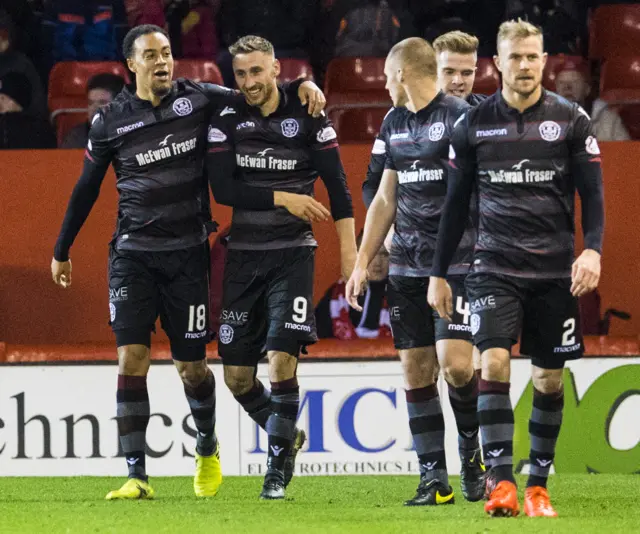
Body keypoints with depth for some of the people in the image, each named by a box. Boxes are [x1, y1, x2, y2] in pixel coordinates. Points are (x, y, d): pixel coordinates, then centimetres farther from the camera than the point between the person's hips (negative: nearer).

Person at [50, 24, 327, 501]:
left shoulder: (198, 99, 1)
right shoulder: (112, 121, 2)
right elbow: (86, 189, 11)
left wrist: (300, 87, -13)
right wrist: (62, 251, 18)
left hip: (187, 252, 0)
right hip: (133, 254, 0)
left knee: (191, 366, 4)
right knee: (132, 359, -11)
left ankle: (208, 451, 33)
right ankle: (137, 476, -10)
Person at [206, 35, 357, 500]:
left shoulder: (307, 117, -2)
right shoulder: (226, 120, 1)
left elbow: (337, 184, 0)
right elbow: (222, 189, -8)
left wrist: (349, 249, -5)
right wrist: (282, 198, -15)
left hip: (292, 252, -3)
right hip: (243, 254, 3)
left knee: (282, 359, -16)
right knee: (237, 375, 3)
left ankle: (278, 469, -5)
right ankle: (288, 435, 30)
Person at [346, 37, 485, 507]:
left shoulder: (460, 117, -6)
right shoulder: (394, 123, 16)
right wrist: (363, 263, 18)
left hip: (458, 262, -7)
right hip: (406, 269, 7)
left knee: (454, 362, -17)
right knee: (416, 370, 1)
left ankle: (474, 459, 6)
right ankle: (434, 479, 4)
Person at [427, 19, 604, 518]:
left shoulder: (570, 119, 2)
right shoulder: (475, 123, 5)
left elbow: (592, 191, 3)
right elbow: (456, 201, 11)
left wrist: (593, 249, -13)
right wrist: (439, 273, 12)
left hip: (554, 270, 0)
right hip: (495, 267, 0)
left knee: (549, 378, 4)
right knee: (494, 363, -17)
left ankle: (537, 486, 15)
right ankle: (502, 482, -19)